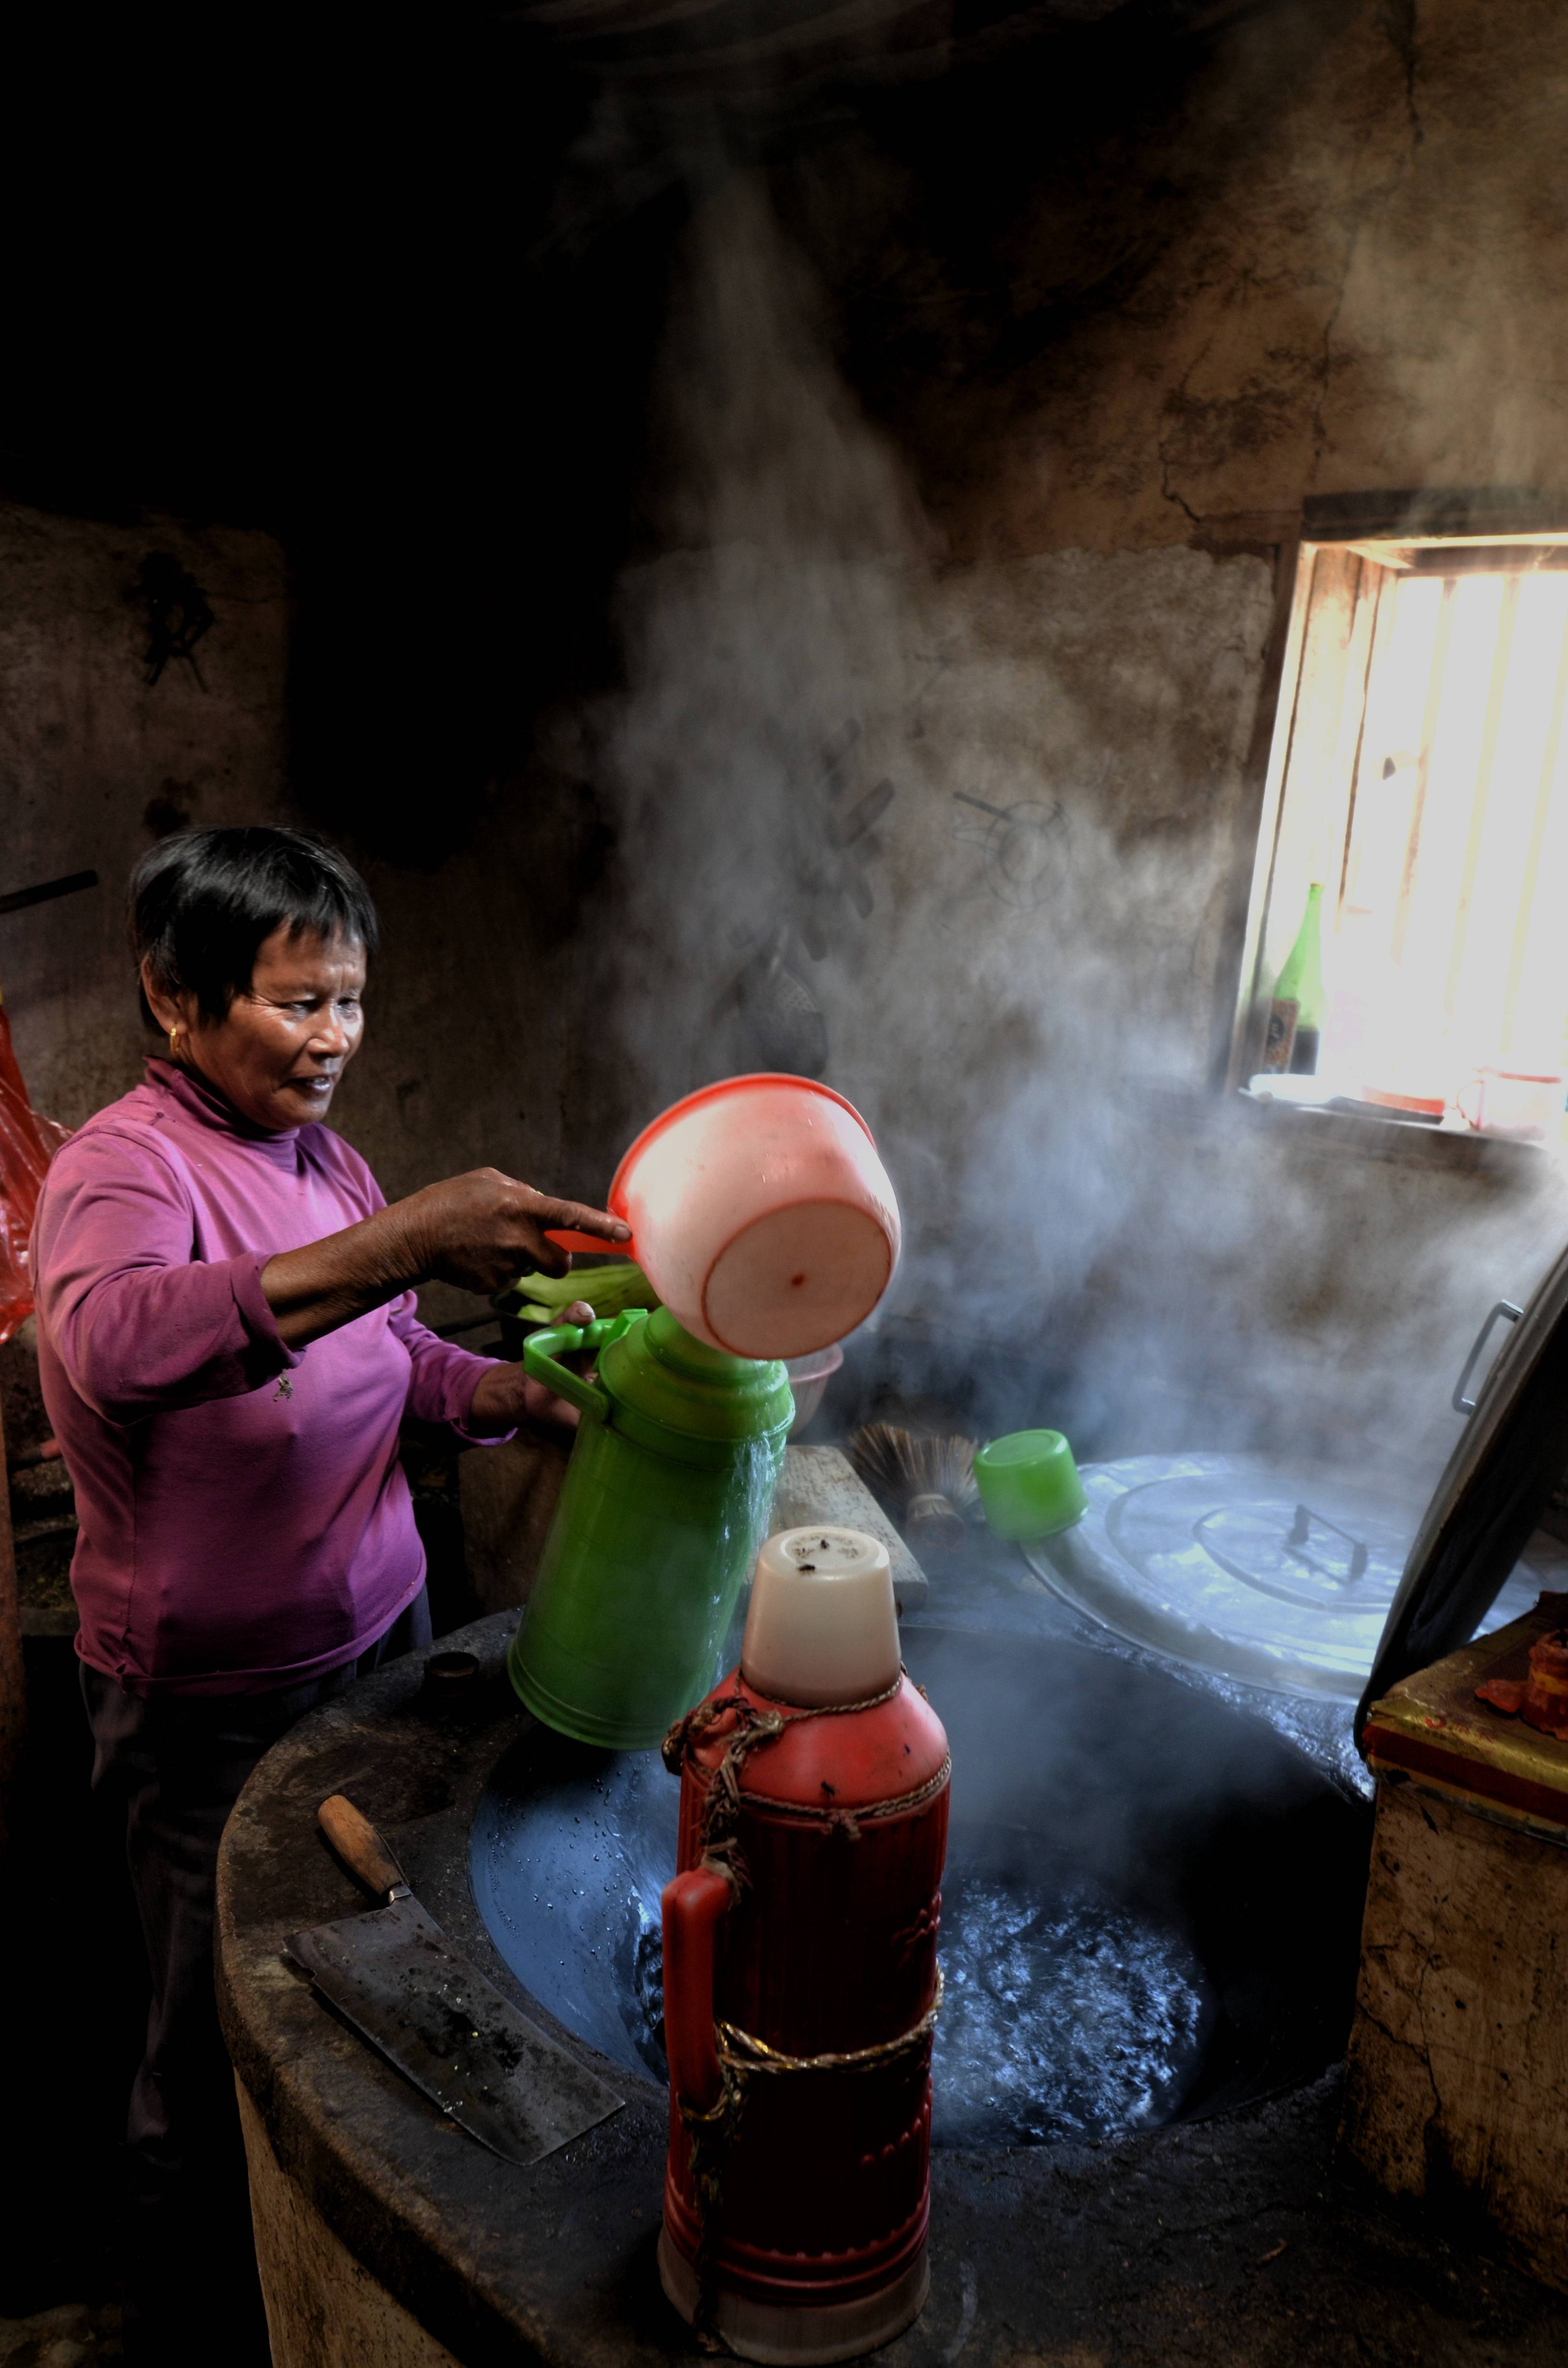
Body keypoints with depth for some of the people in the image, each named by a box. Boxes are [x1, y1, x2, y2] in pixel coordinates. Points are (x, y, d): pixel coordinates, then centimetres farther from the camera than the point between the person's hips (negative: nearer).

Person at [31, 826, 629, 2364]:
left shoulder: (326, 1160, 4)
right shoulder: (122, 1166, -19)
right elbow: (109, 1344, -41)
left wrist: (511, 1395, -9)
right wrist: (394, 1246, -51)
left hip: (379, 1634, 7)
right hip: (213, 1702, -6)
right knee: (220, 2055, 12)